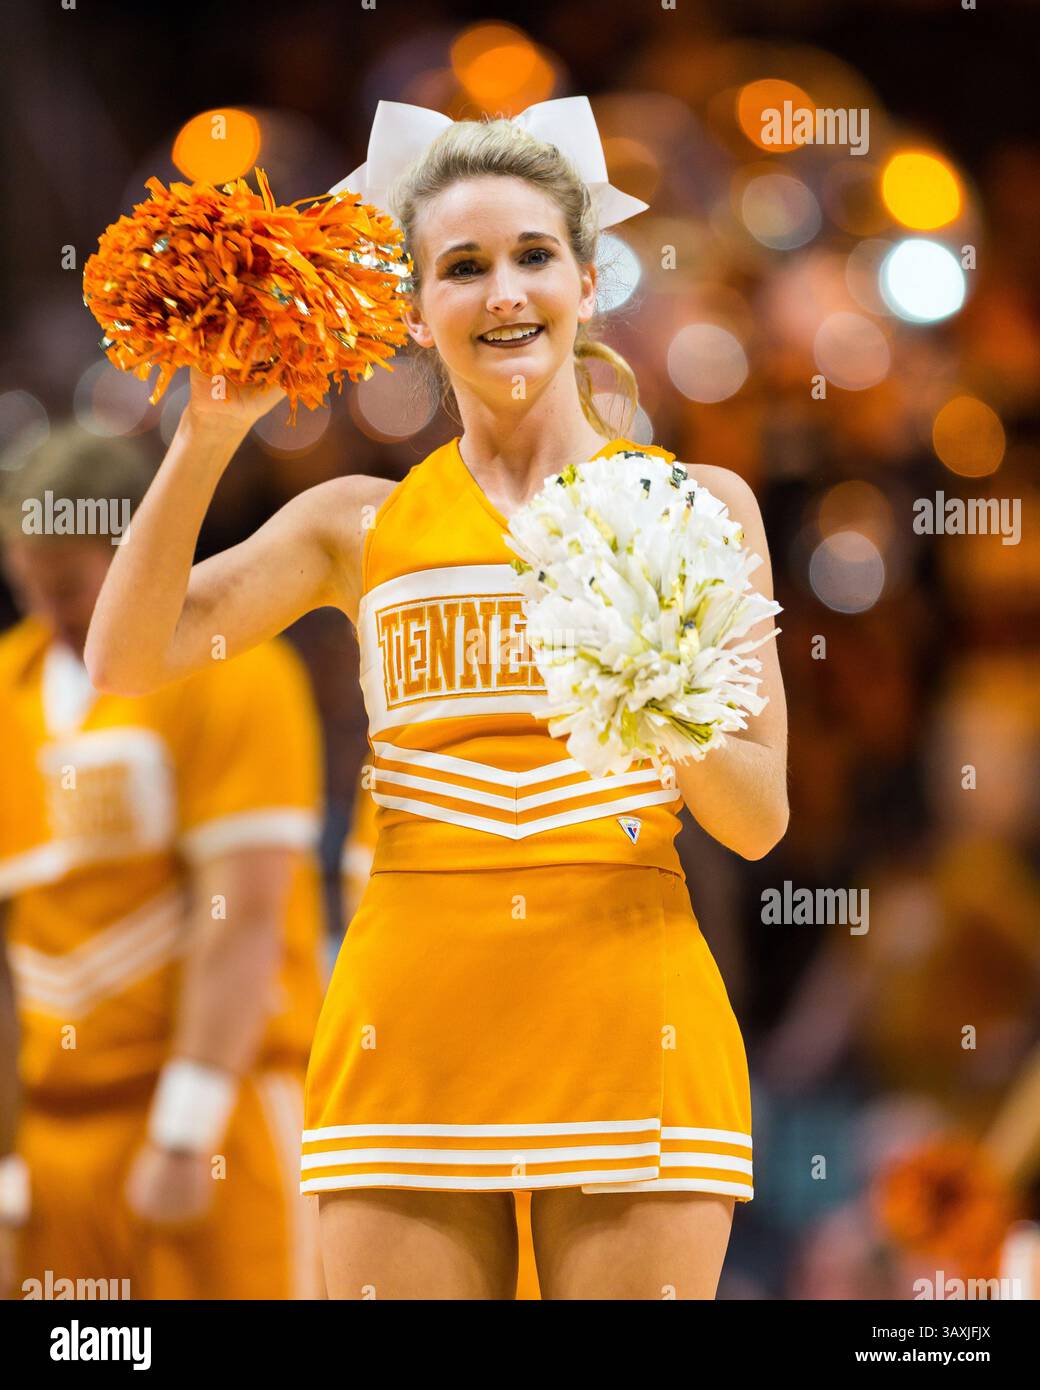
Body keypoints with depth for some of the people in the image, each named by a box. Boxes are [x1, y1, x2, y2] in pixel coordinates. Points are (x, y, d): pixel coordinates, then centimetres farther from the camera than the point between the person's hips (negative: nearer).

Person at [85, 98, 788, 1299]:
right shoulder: (365, 526, 12)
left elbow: (758, 819, 3)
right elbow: (125, 659, 0)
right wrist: (208, 434, -7)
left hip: (630, 1028, -1)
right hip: (411, 1024, 1)